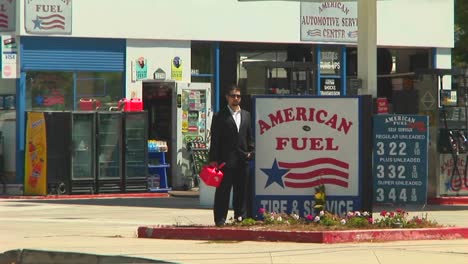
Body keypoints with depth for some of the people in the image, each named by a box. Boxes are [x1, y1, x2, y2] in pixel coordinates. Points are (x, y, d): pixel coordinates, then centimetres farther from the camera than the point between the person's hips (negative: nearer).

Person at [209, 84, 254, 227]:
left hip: (242, 160, 5)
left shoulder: (246, 115, 15)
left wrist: (250, 152, 5)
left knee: (242, 190, 8)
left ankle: (240, 215, 16)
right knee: (223, 190, -3)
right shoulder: (220, 116, 0)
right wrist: (213, 159, -9)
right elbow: (215, 139, -3)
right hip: (226, 159, -4)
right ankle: (220, 218, -1)